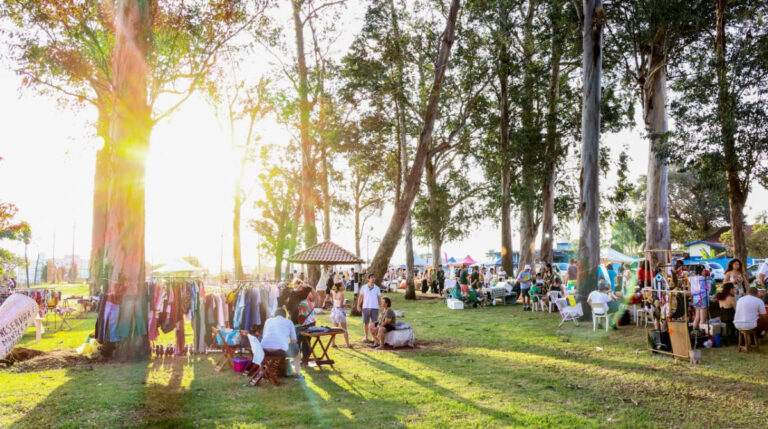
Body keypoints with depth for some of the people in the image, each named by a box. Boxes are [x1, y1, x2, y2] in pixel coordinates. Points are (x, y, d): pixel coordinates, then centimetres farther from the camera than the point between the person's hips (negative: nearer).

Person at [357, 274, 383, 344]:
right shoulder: (363, 288, 4)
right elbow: (361, 297, 6)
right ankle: (366, 337, 16)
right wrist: (358, 305, -2)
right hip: (365, 308, 0)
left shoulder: (377, 288, 6)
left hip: (374, 308, 0)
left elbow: (379, 298, 9)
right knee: (365, 323, 5)